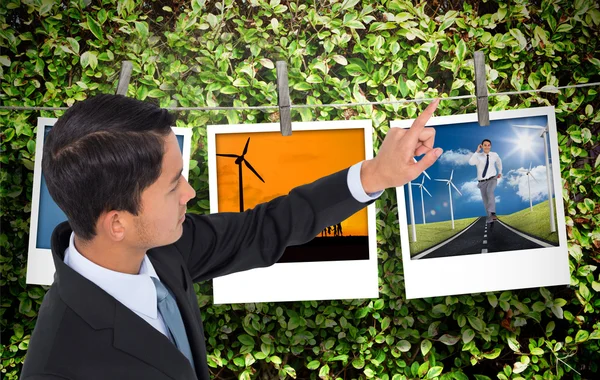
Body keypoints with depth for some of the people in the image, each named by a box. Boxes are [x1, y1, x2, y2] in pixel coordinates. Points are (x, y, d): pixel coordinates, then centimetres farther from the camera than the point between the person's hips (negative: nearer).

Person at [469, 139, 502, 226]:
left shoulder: (494, 155, -2)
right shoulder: (478, 156, -9)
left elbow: (499, 162, 23)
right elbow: (471, 162, -32)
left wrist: (500, 172, 33)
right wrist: (477, 151, -27)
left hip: (492, 180, -1)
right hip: (482, 182, 1)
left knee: (489, 191, -33)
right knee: (486, 202, 6)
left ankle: (492, 213, -41)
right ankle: (490, 220, 23)